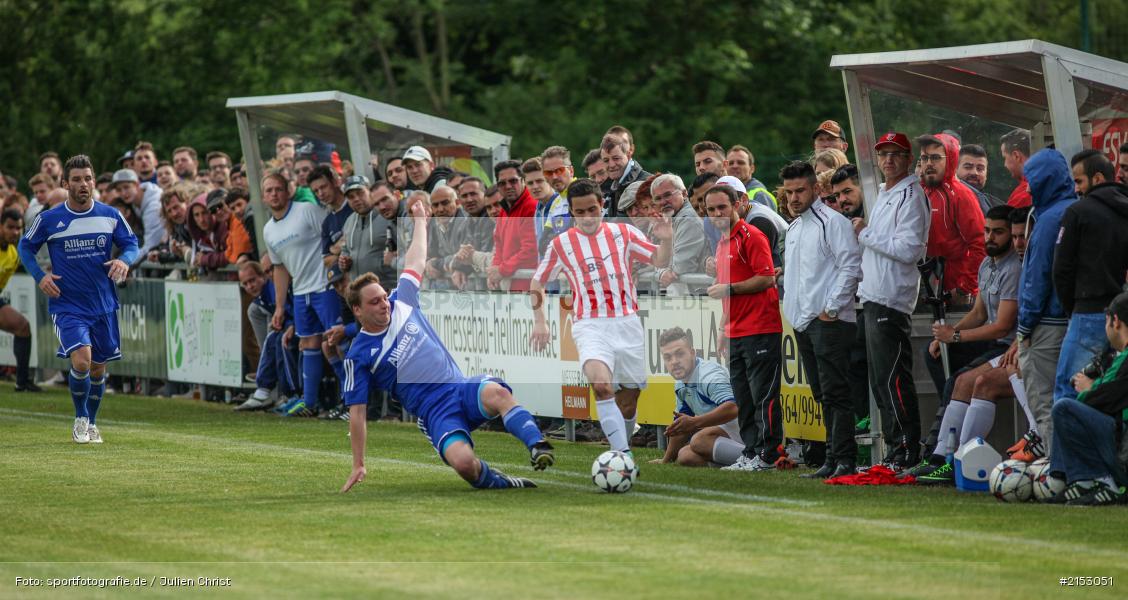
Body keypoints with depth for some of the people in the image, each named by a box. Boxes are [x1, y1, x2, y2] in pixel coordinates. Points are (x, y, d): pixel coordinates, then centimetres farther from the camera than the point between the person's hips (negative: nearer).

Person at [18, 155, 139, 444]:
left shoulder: (110, 216, 0)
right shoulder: (48, 219, -5)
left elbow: (131, 243, 12)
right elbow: (25, 246, 9)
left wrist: (124, 260, -11)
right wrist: (40, 276, -6)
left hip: (104, 305, 3)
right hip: (67, 305, -3)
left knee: (98, 368, 11)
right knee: (81, 361, -21)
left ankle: (91, 423, 32)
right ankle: (80, 419, 2)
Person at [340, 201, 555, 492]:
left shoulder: (401, 303, 10)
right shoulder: (359, 356, -1)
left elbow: (415, 261, 26)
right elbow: (357, 413, 2)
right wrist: (358, 465, 1)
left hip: (462, 387, 4)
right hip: (435, 412, -3)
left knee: (497, 392, -35)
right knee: (464, 463, -33)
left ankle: (537, 446, -43)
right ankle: (497, 482, -5)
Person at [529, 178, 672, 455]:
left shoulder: (623, 233, 6)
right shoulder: (561, 244, 4)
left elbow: (659, 260, 6)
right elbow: (537, 282, 16)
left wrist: (666, 241, -15)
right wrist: (539, 321, 6)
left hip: (627, 323, 2)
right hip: (589, 326, -2)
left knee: (628, 402, 5)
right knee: (602, 385, -28)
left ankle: (623, 449, 28)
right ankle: (623, 455, -32)